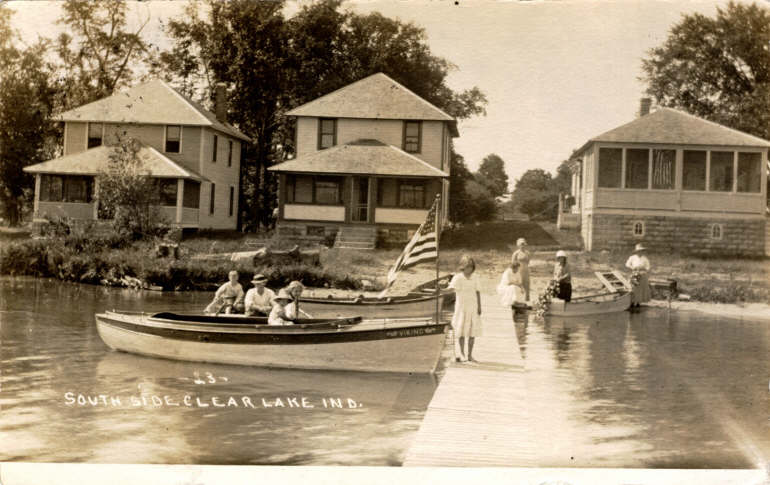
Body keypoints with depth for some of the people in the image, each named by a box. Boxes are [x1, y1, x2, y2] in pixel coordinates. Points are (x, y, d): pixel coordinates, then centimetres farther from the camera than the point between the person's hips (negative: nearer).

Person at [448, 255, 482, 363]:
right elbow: (451, 289, -21)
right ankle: (461, 354, 6)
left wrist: (479, 306, 5)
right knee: (461, 331, -1)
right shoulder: (457, 278, -8)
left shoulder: (475, 277, 3)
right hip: (461, 306, -3)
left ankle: (470, 355, 12)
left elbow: (478, 292, 8)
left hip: (473, 307, 3)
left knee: (472, 331, 4)